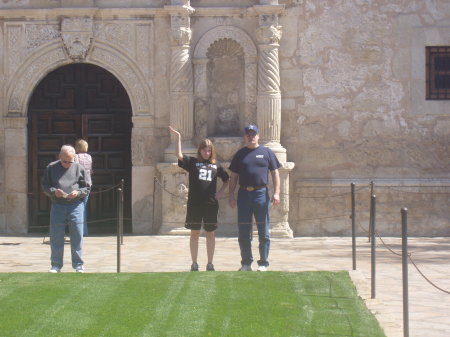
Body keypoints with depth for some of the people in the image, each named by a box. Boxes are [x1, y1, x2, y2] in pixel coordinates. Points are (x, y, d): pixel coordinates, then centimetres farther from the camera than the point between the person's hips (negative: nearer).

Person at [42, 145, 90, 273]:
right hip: (57, 206, 1)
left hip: (75, 206, -1)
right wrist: (53, 191, -13)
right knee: (56, 238, 3)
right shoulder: (51, 168, 6)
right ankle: (56, 265, 12)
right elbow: (45, 186, 7)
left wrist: (78, 193, -12)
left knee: (77, 237, 0)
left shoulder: (79, 168, 5)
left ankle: (78, 265, 9)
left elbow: (87, 188, 8)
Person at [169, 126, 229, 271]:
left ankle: (210, 264, 14)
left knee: (210, 233, 7)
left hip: (211, 204, 1)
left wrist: (221, 192, 7)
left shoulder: (216, 165, 9)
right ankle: (194, 264, 11)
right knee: (194, 233, 4)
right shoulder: (192, 162, 3)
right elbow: (179, 155, -12)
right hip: (194, 203, -1)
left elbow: (226, 179, 21)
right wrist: (178, 137, -15)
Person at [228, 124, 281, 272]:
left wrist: (276, 193, -5)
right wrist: (231, 195, 6)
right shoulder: (240, 154, 12)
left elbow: (275, 173, 5)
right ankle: (246, 263, 13)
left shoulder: (267, 152, 6)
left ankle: (263, 263, 7)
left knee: (263, 232, 1)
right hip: (244, 194, 2)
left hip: (261, 193, -2)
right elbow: (233, 176, 13)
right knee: (243, 233, 5)